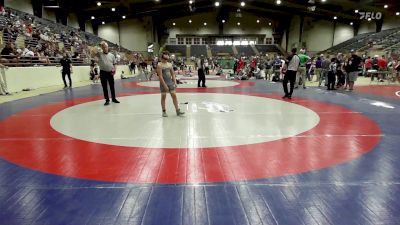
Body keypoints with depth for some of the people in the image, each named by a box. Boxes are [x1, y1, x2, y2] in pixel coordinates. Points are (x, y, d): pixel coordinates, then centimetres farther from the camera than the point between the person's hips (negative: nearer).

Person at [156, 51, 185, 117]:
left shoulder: (170, 64, 9)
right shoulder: (159, 65, -10)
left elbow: (173, 74, 11)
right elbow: (160, 76, -15)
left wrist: (174, 82, 1)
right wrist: (165, 85, -20)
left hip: (170, 82, 5)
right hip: (163, 82, -5)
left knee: (174, 95, 2)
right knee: (163, 97, 4)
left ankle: (178, 111, 6)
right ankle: (164, 111, 15)